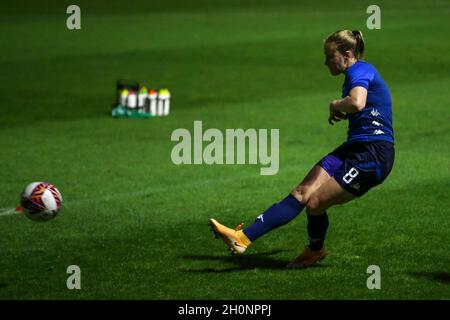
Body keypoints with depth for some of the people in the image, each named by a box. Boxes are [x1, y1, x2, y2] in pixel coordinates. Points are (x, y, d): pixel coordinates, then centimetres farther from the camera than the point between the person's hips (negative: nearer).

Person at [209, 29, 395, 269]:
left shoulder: (359, 71, -13)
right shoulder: (356, 73, 19)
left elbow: (357, 103, -35)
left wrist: (336, 105, -14)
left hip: (373, 155, -10)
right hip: (355, 148, 10)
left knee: (315, 203, -10)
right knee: (302, 193, -3)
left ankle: (316, 250, 16)